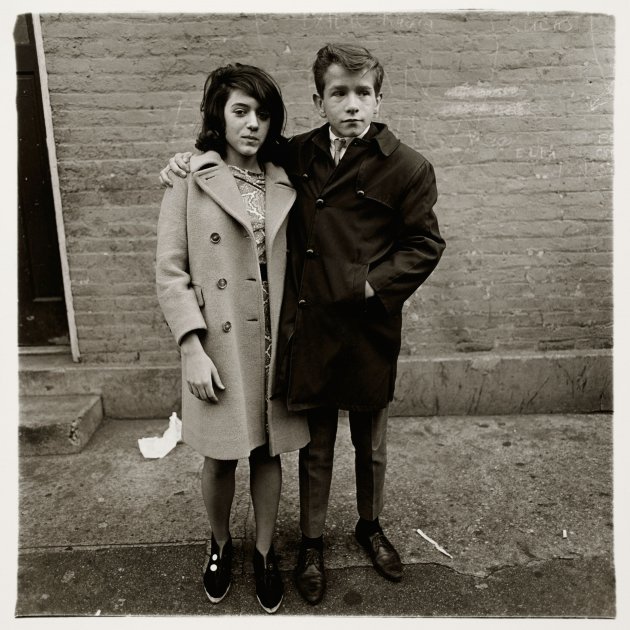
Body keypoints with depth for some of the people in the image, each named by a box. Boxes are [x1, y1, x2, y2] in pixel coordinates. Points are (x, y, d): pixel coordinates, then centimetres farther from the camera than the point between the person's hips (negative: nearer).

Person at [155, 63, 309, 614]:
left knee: (268, 452, 14)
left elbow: (297, 264, 7)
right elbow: (170, 271, -5)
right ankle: (221, 544, 41)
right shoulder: (190, 180, -3)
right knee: (221, 458, 12)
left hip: (275, 342, 3)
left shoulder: (285, 183, 6)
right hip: (219, 344, -2)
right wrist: (192, 349, -12)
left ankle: (264, 553, 37)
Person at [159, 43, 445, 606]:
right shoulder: (297, 155, 4)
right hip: (307, 331, 2)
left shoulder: (408, 168, -6)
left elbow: (425, 245, -3)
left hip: (368, 333, -1)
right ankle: (312, 543, 39)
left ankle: (370, 526, 47)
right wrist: (192, 160, 6)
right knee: (316, 448, 16)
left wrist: (370, 286, -14)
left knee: (370, 445, 19)